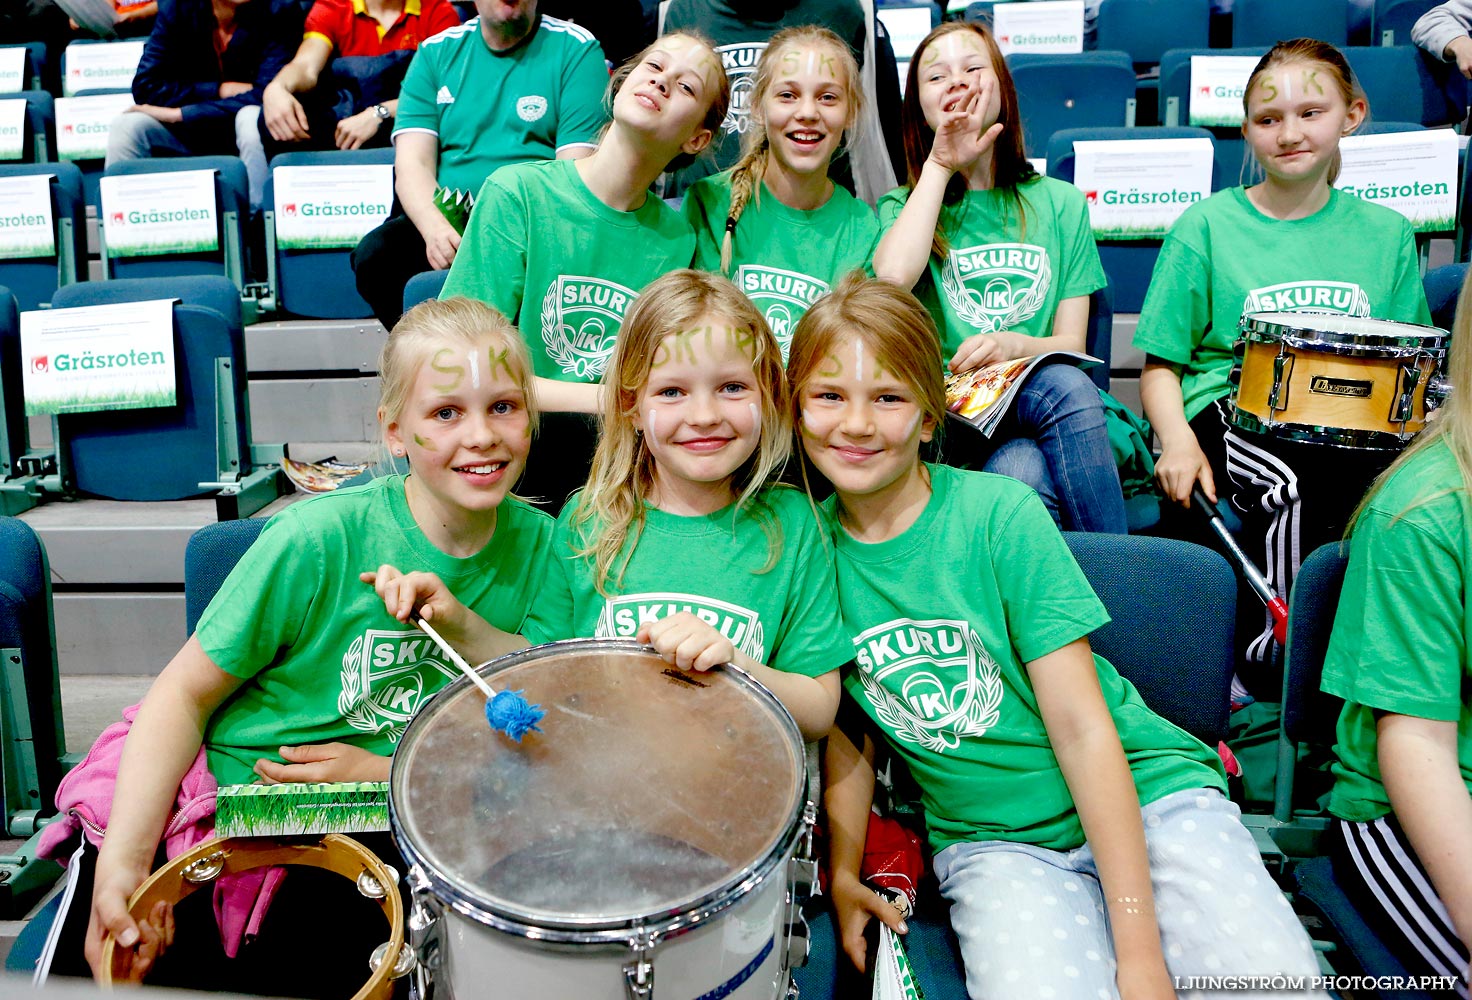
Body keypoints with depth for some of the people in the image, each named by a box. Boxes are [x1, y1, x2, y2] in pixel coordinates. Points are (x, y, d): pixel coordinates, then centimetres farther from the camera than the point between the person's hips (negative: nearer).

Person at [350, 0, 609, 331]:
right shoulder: (436, 52, 13)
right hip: (443, 220, 3)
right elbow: (413, 162, 2)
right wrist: (435, 227, -20)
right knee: (373, 255, -23)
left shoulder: (577, 50, 4)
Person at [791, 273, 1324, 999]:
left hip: (1144, 792, -1)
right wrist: (842, 872, 0)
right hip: (990, 838, 1)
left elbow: (1083, 726, -13)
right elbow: (844, 727, 10)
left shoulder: (999, 513, -11)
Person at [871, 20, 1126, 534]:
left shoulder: (1060, 202, 17)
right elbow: (891, 278, -15)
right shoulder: (903, 206, 13)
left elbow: (1072, 343, 7)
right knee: (1021, 477, -36)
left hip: (1043, 404, 2)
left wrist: (1017, 345, -17)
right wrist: (940, 166, -4)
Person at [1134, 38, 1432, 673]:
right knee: (1299, 478, -35)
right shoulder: (1208, 227, 5)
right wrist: (1176, 437, -15)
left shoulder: (1385, 232, 15)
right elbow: (1161, 364, 5)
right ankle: (1278, 654, -17)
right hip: (1229, 413, -3)